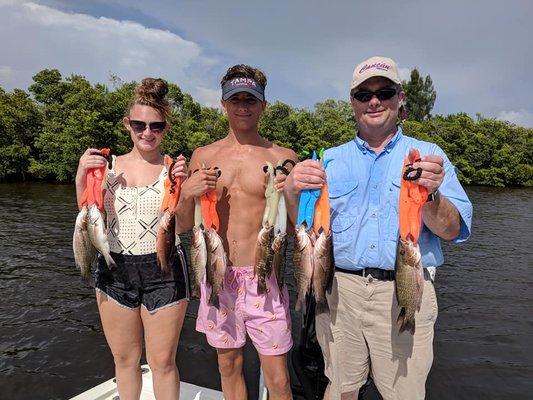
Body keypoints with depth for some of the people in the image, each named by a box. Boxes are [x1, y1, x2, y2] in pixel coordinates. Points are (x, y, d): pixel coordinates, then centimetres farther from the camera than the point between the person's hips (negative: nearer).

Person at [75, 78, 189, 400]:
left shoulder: (175, 168, -3)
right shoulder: (109, 165, 4)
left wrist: (184, 186, -22)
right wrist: (82, 178, -8)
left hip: (164, 270, -3)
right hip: (115, 269, 3)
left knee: (162, 362, 9)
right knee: (124, 360, 18)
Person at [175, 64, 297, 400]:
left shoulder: (283, 157, -1)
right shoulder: (204, 156, 6)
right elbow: (183, 226, 8)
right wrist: (187, 194, -12)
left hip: (264, 277, -2)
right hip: (218, 275, 3)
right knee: (229, 366, 17)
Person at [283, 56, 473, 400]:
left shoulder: (428, 155, 5)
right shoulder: (330, 159, 9)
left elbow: (451, 230, -4)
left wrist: (431, 194, -24)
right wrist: (293, 193, -17)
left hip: (405, 294, -1)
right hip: (339, 289, 2)